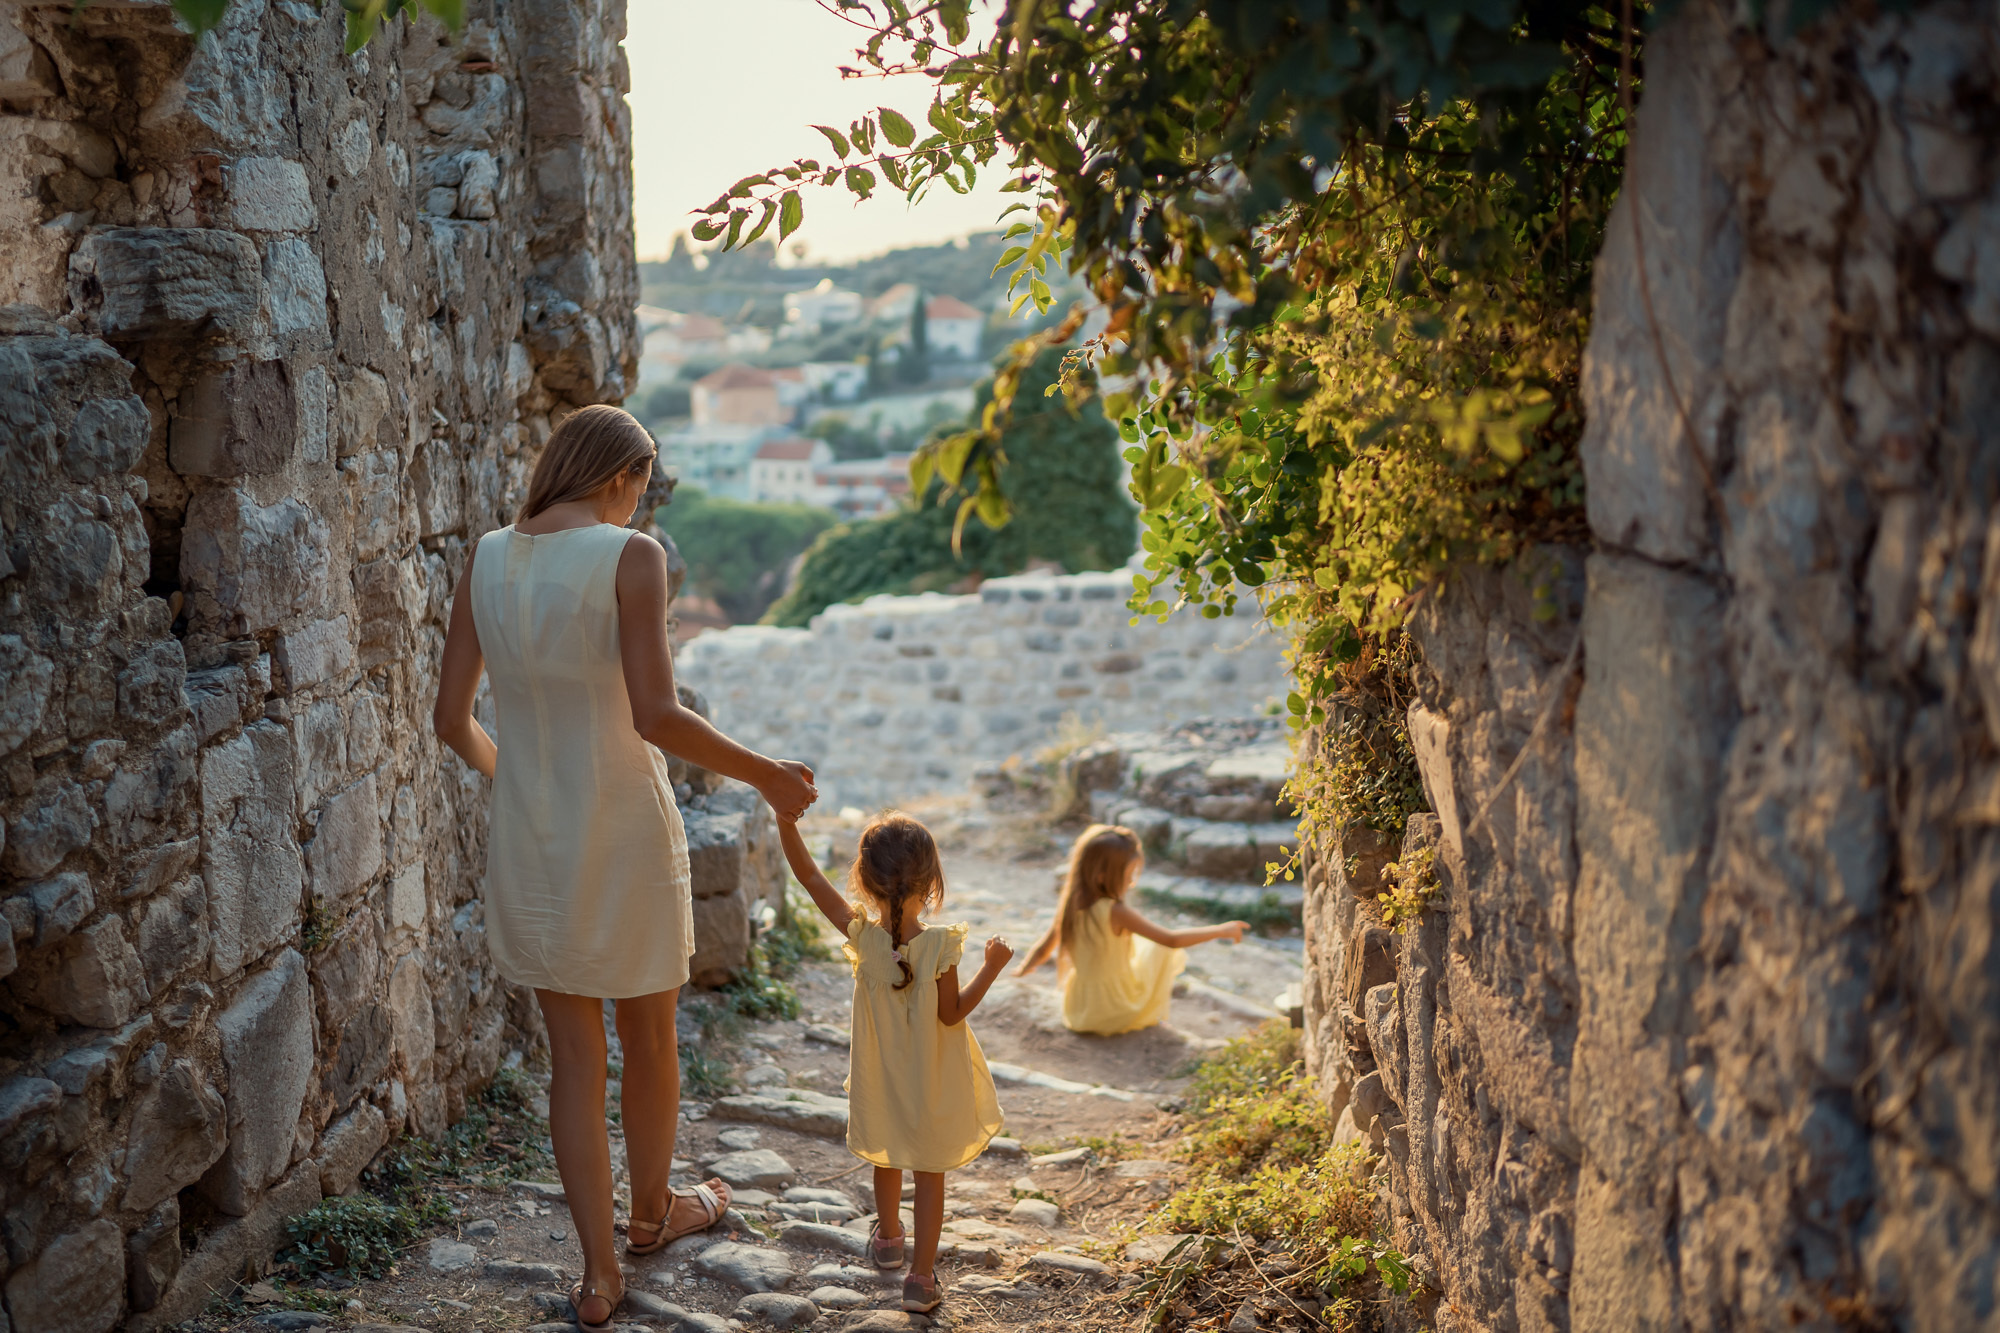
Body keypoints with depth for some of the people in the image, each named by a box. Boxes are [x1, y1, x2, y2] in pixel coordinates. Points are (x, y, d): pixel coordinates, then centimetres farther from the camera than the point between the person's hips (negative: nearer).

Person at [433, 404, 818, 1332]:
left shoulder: (486, 560, 0)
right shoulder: (630, 558, -15)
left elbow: (452, 719, 2)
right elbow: (657, 718, -23)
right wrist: (765, 776, -10)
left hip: (527, 838, 4)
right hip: (623, 834, -4)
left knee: (573, 1052, 14)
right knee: (649, 1035, 19)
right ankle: (651, 1213, 41)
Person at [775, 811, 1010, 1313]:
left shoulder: (862, 934, -20)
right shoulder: (940, 944, -25)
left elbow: (809, 876, -18)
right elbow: (951, 1014, -17)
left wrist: (785, 814, -23)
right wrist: (991, 967, -9)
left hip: (882, 1079, 3)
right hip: (932, 1086, -3)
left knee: (885, 1158, 27)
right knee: (930, 1172, 12)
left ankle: (888, 1240, 49)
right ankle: (921, 1277, 15)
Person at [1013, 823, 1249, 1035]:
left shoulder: (1068, 906, -9)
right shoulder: (1116, 913, -25)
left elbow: (1043, 948, 3)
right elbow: (1172, 940, -24)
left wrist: (1021, 970, 23)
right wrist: (1221, 930, -15)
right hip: (1118, 1014, -6)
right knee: (1160, 945, 11)